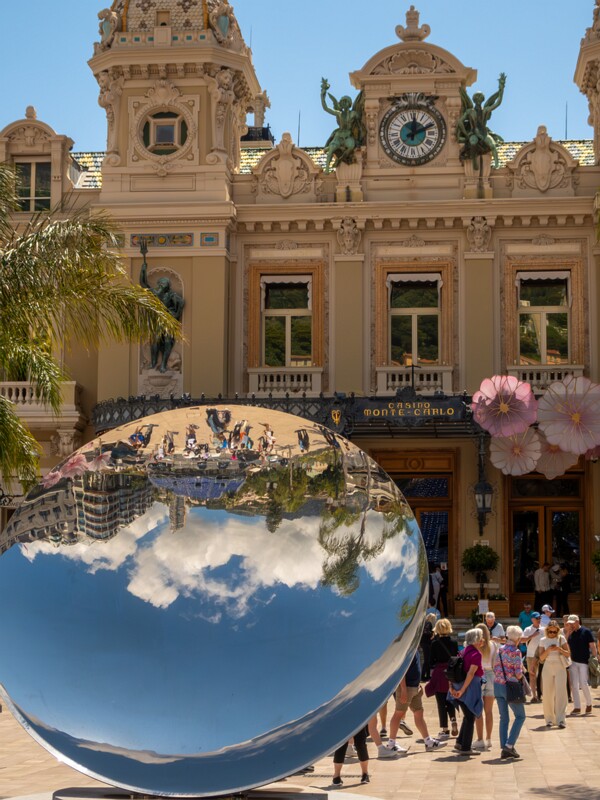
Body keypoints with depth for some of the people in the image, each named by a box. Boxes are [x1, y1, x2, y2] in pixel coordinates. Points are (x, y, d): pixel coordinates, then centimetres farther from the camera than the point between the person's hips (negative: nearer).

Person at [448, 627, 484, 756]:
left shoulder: (465, 651, 12)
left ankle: (460, 743, 27)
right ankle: (465, 748, 7)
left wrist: (451, 687, 6)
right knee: (470, 718, 2)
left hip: (460, 686, 8)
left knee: (468, 716, 22)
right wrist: (462, 690, -22)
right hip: (470, 688, -8)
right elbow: (471, 673, -22)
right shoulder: (476, 654, -14)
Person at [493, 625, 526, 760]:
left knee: (504, 717, 12)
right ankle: (509, 745, -4)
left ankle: (504, 748, 9)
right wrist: (519, 678, 5)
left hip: (498, 685, 6)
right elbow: (518, 673, -15)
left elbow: (495, 668, 8)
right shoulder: (516, 652, -13)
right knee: (520, 716, 7)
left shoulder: (500, 649, 6)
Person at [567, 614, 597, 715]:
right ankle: (577, 707, 5)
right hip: (573, 662, 5)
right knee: (574, 685, 1)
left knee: (583, 684, -9)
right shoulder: (571, 634, 11)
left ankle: (589, 704, 12)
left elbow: (592, 646, -6)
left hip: (584, 662, -5)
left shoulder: (586, 632, -4)